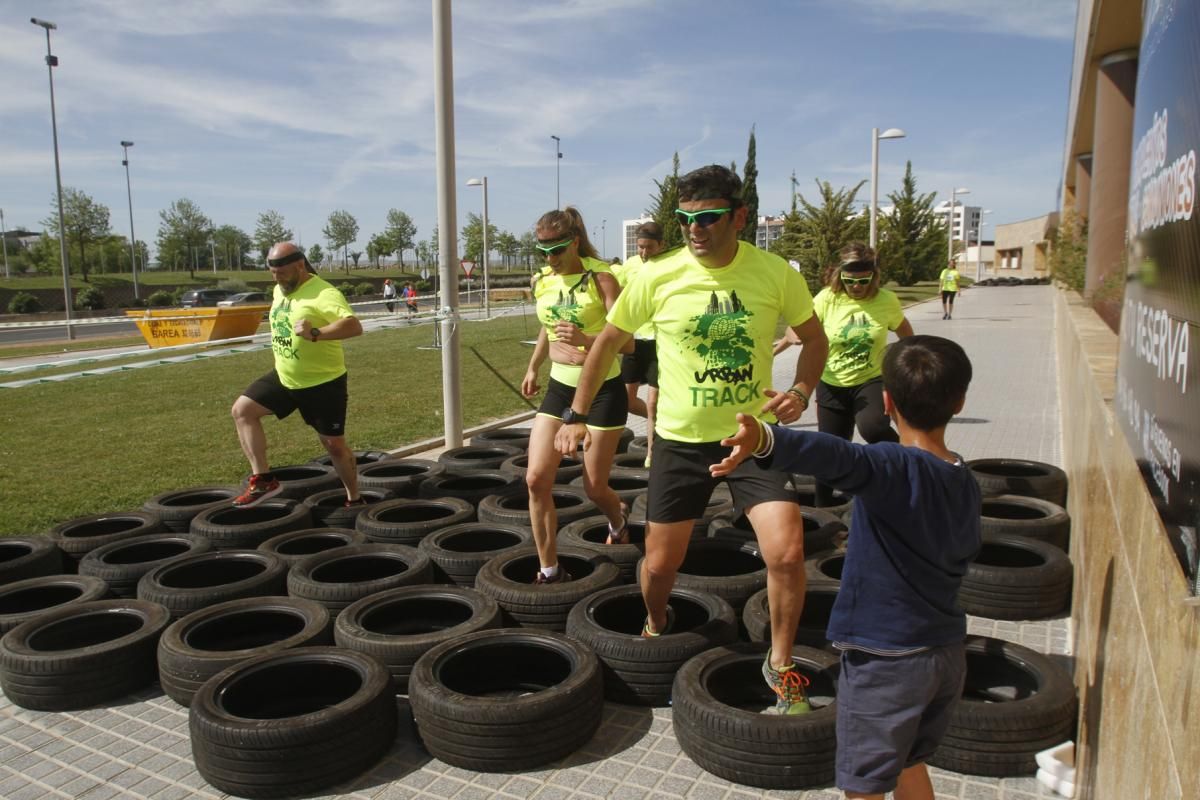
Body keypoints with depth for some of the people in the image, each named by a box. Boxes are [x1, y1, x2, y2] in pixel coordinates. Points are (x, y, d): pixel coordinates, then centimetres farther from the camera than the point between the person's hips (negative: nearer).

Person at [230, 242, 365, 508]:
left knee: (334, 445, 2)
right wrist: (280, 353, 19)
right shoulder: (279, 290, 6)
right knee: (242, 410, -1)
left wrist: (315, 334, -48)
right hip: (284, 377, 8)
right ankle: (263, 479, 1)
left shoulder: (323, 294, -22)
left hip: (323, 382, -8)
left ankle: (354, 500, 21)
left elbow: (354, 325, -37)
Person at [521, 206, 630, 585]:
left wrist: (586, 339, -38)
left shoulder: (600, 277, -13)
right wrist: (533, 367, 33)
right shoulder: (542, 283, 4)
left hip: (602, 389, -5)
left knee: (595, 487, 4)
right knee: (536, 479, -6)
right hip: (559, 387, 5)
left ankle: (618, 524, 41)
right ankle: (549, 570, 8)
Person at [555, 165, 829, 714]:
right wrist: (577, 415, 3)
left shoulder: (776, 273, -8)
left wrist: (802, 391, -12)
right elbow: (608, 342, 3)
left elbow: (813, 338, 7)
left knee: (787, 554, -13)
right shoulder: (658, 278, -10)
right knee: (660, 566, 8)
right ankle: (656, 627, 45)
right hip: (680, 440, 0)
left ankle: (780, 664, 14)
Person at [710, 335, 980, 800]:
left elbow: (834, 457, -43)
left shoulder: (893, 468, -22)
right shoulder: (966, 484, 2)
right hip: (948, 653, 8)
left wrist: (764, 440, -62)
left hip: (886, 660, -8)